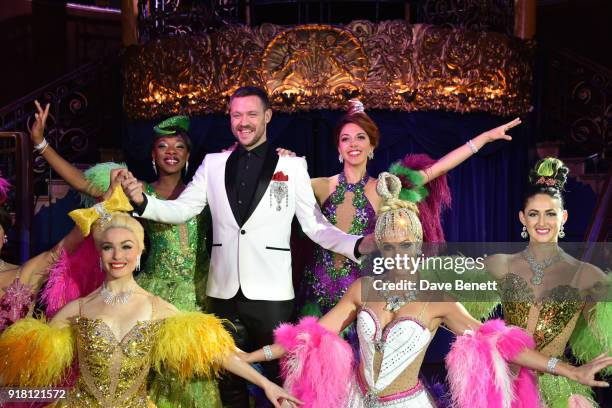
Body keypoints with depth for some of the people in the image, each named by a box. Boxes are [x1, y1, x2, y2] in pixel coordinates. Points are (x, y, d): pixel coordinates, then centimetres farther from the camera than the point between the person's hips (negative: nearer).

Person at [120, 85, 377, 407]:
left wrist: (360, 246, -19)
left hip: (271, 293, -2)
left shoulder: (292, 166, -1)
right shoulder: (213, 163, 7)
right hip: (224, 291, 3)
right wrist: (141, 200, -18)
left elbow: (315, 224, -3)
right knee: (228, 377, 17)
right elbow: (180, 209, 1)